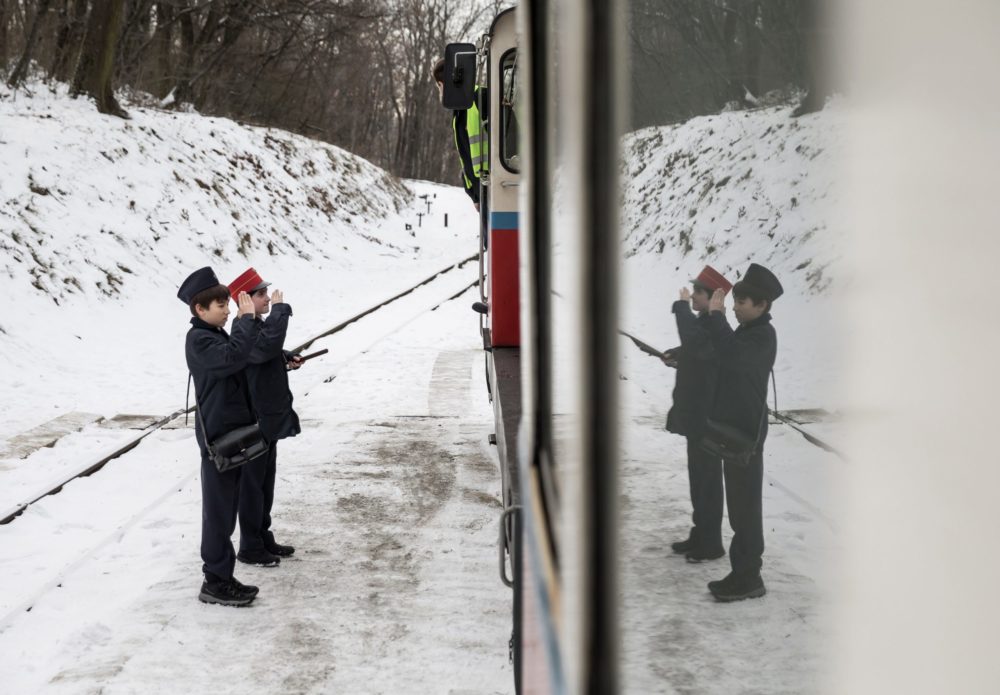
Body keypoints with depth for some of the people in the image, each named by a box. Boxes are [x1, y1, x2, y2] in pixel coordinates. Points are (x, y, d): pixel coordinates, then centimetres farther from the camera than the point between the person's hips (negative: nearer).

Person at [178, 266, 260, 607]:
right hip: (217, 434, -10)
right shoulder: (199, 340, -17)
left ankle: (220, 575, 20)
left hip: (232, 431, 10)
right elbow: (233, 357, -34)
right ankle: (216, 581, 1)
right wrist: (245, 318, -27)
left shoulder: (217, 335, 14)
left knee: (227, 505, 13)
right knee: (219, 508, -4)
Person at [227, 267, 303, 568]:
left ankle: (263, 537, 29)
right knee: (252, 483, 0)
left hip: (269, 418, 10)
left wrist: (287, 360, 6)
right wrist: (280, 309, -29)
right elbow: (268, 345, -40)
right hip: (254, 421, -10)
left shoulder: (258, 326, 11)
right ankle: (250, 547, 9)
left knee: (266, 480, 18)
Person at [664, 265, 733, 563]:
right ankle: (700, 536, 26)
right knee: (699, 478, 17)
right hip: (696, 414, 10)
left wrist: (682, 307, -30)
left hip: (708, 417, -10)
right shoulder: (703, 324, 10)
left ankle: (711, 544, 7)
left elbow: (694, 344, -41)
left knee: (707, 480, -1)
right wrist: (676, 356, 6)